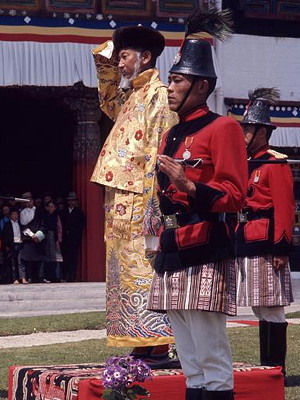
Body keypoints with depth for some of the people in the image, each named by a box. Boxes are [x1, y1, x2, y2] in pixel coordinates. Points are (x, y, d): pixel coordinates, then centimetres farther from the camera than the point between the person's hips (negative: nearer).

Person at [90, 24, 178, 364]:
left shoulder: (158, 97, -8)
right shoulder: (131, 97, 18)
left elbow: (161, 156, -15)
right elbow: (108, 103, 43)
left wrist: (153, 213, -20)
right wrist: (105, 64, 27)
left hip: (140, 205, -9)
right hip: (120, 205, 9)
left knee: (145, 274, -10)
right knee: (125, 277, 8)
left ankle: (159, 349, -9)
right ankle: (142, 347, 12)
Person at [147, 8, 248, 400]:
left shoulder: (222, 128, -5)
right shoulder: (170, 136, 19)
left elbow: (234, 195, -11)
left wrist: (189, 187, -25)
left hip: (205, 256, -8)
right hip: (172, 254, 8)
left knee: (213, 361, -7)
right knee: (190, 366, 11)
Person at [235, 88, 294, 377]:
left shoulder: (275, 163, -8)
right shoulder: (246, 164, 18)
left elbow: (285, 209, -13)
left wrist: (281, 247, -17)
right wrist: (237, 241, 17)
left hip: (265, 245, -9)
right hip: (246, 245, 9)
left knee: (271, 308, -5)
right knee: (260, 308, 11)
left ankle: (276, 367, 0)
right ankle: (266, 365, 16)